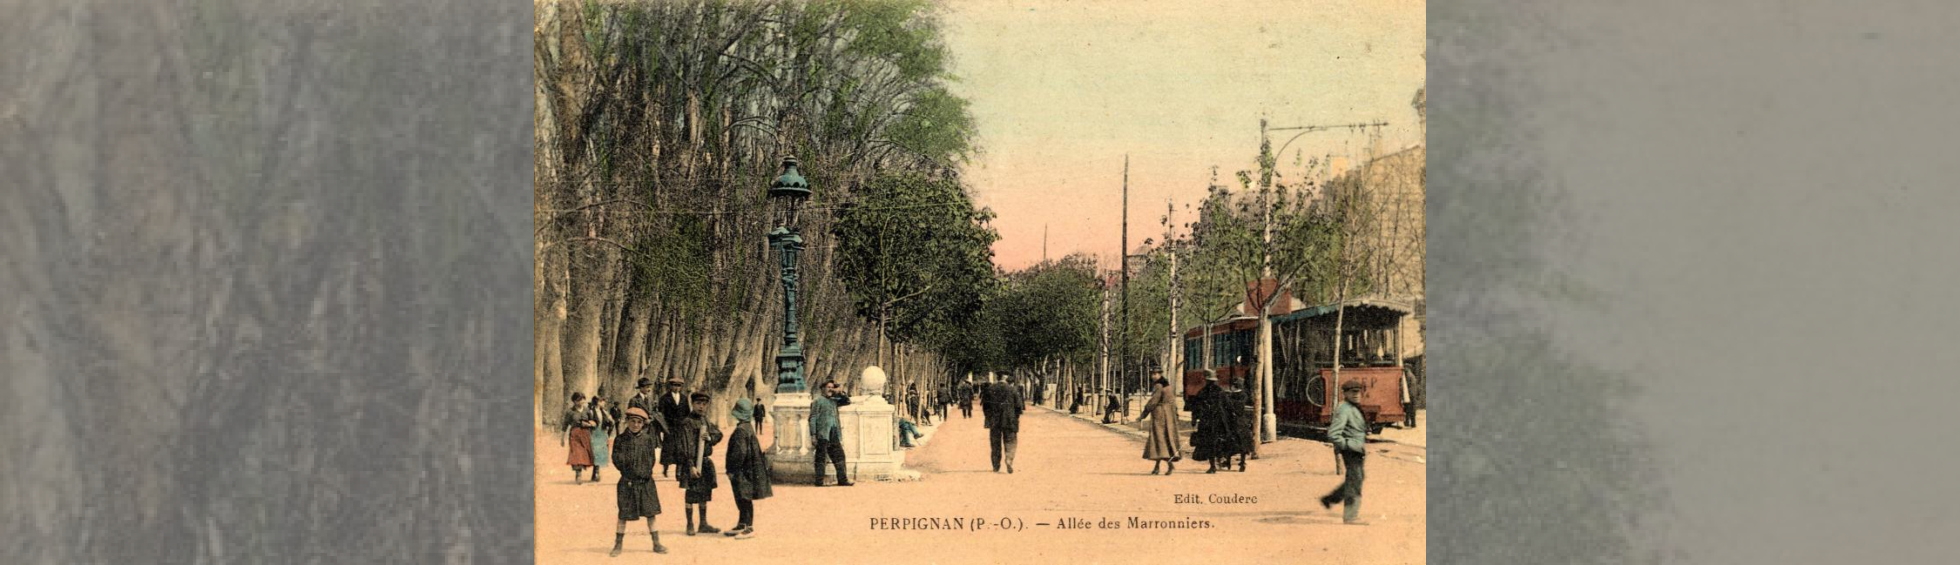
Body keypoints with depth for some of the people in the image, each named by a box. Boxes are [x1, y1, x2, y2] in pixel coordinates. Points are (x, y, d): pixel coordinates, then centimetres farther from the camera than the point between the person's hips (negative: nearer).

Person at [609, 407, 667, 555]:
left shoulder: (648, 437, 1)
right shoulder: (620, 440, -5)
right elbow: (616, 459, -8)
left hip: (646, 482, 2)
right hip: (628, 482, -2)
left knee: (651, 513, 6)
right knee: (624, 515, 3)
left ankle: (656, 544, 15)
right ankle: (618, 544, 15)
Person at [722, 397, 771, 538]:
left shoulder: (741, 430, -21)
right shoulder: (748, 427, 11)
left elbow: (740, 452, -26)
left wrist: (732, 470, -18)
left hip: (742, 472, -10)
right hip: (747, 470, 10)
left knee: (744, 499, -3)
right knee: (742, 500, 17)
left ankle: (749, 527, 2)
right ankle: (741, 525, 26)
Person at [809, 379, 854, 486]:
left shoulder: (834, 400, 18)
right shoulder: (818, 401, -2)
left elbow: (847, 401, 25)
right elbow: (812, 419, -6)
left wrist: (840, 392, 7)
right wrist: (813, 435, -13)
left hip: (834, 434, 7)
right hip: (823, 434, -7)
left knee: (839, 456, 6)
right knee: (820, 457, -4)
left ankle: (842, 480, 9)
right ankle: (819, 481, -2)